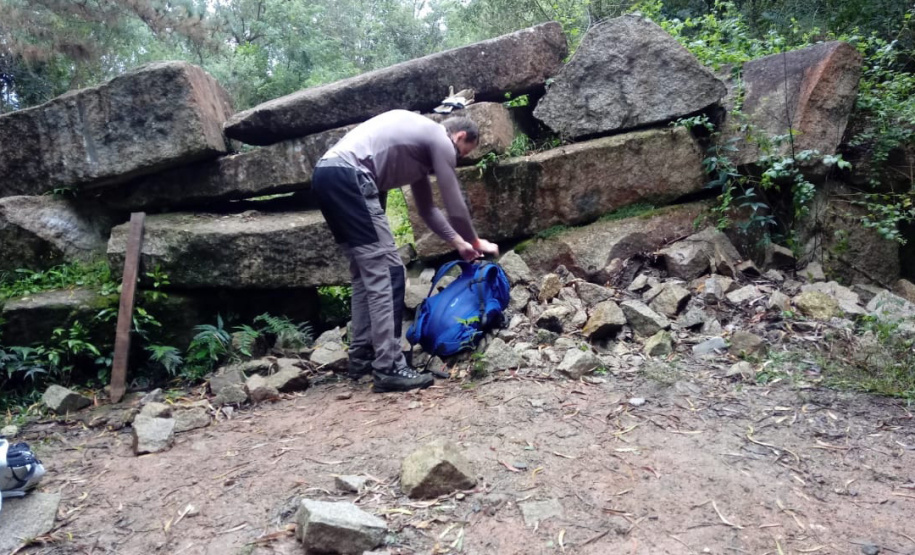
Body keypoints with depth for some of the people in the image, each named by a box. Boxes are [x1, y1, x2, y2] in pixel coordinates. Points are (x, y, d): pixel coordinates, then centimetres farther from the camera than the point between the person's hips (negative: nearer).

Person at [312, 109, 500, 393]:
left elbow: (427, 208, 34)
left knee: (367, 272, 15)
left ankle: (362, 356, 19)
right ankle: (388, 368, -10)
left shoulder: (421, 141, 30)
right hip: (347, 176, -10)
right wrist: (475, 242, 23)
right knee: (386, 271, -9)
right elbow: (456, 207, 6)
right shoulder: (441, 141, 4)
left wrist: (459, 243, 36)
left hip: (327, 175, 10)